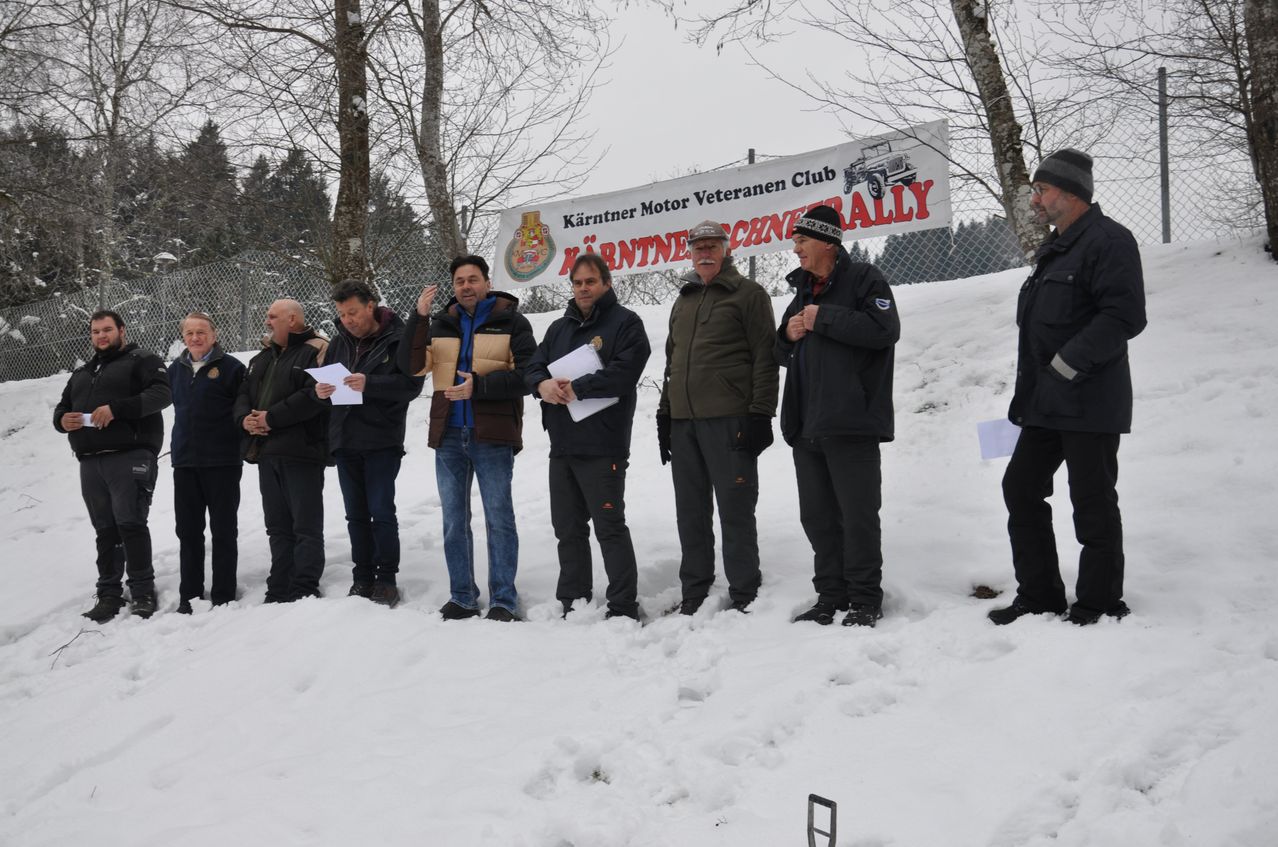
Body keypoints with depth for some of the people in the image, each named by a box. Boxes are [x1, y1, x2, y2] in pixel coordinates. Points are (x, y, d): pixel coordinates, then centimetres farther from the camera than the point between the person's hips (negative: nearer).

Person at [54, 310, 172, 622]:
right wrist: (63, 420, 0)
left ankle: (143, 592, -7)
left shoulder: (142, 361, 4)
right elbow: (61, 408, 27)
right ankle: (109, 594, 12)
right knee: (105, 530, 8)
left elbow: (162, 393, -12)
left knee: (130, 523, -12)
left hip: (130, 456, -6)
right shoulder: (81, 373, 26)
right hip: (90, 462, 6)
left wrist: (116, 408, -22)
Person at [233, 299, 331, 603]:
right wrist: (244, 418, -3)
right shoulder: (263, 357, 22)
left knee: (306, 526, -5)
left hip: (301, 452, -9)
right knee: (278, 526, 12)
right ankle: (279, 592, 18)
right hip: (266, 452, 9)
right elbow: (243, 395, 20)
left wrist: (271, 417, -17)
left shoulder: (316, 351, -6)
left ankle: (304, 591, -4)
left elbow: (314, 395, -19)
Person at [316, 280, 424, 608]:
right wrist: (320, 391, -7)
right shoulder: (339, 342, 13)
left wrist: (369, 384, -26)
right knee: (356, 515, 10)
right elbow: (324, 379, 17)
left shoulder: (398, 339, -5)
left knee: (381, 511, -5)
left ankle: (387, 579, 4)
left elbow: (412, 384, -15)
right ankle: (363, 578, 17)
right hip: (344, 442, 6)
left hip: (382, 441, -6)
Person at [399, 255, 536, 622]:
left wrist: (479, 384, -20)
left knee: (499, 519, -1)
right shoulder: (441, 324, 13)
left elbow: (525, 375, -9)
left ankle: (503, 599, 5)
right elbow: (412, 367, 0)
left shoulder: (511, 322, 1)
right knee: (453, 521, 9)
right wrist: (418, 318, -9)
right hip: (449, 436, 5)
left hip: (493, 436, -4)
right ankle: (462, 597, 18)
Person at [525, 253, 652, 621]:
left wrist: (575, 388, -17)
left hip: (603, 447, -7)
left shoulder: (625, 323, -2)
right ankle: (572, 604, 20)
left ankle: (623, 607, -1)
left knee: (610, 527, -5)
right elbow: (533, 367, 13)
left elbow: (624, 371, -16)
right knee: (568, 529, 12)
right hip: (562, 446, 7)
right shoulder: (559, 328, 20)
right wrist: (542, 384, -10)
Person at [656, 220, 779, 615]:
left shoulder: (748, 294, 1)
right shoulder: (683, 301, 21)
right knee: (691, 512, 9)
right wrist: (664, 413, 18)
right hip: (683, 421, 7)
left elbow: (765, 358, -6)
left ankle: (744, 597, 2)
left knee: (735, 510, -4)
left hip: (728, 419, -7)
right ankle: (694, 595, 15)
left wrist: (760, 414, -14)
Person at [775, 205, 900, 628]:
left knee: (858, 514, -4)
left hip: (851, 422, -8)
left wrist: (824, 319, -14)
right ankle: (831, 597, 18)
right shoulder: (803, 291, 21)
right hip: (807, 425, 8)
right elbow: (785, 356, 26)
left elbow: (885, 329, -17)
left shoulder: (863, 279, -2)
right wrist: (788, 335, 3)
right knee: (818, 516, 10)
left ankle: (865, 599, 5)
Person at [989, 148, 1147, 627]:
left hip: (1089, 403, -10)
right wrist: (1024, 396, 19)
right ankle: (1039, 596, 20)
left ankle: (1100, 604, 10)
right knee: (1021, 489, 10)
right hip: (1047, 406, 10)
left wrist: (1068, 364, -23)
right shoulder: (1052, 251, 19)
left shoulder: (1108, 241, -12)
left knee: (1093, 505, -2)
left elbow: (1125, 317, -22)